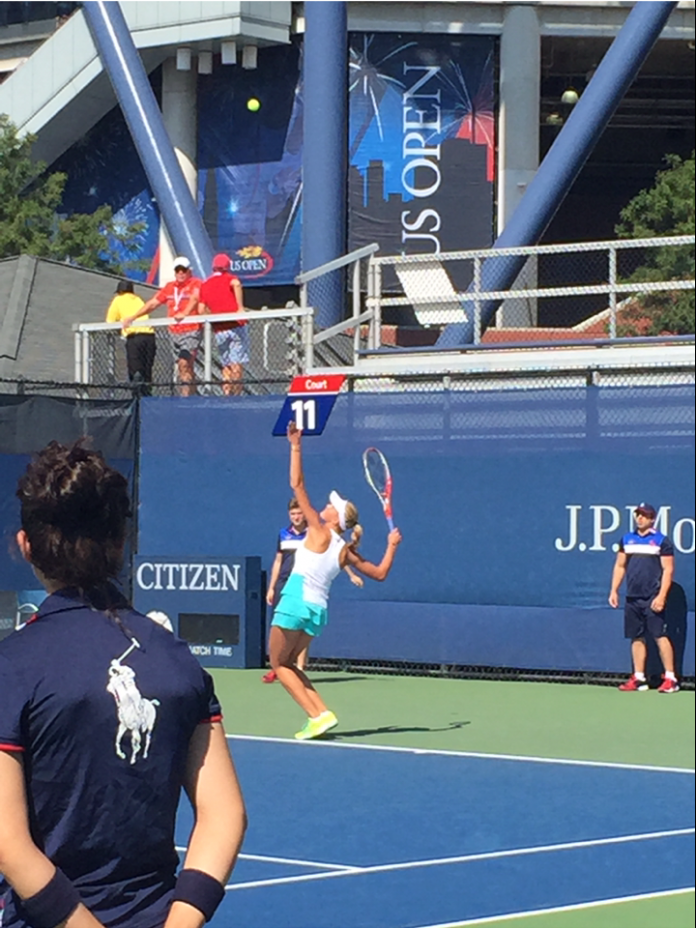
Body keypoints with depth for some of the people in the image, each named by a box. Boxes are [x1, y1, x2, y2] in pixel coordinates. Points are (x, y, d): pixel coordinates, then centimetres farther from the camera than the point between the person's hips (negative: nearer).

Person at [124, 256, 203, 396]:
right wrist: (132, 317, 18)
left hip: (191, 331, -7)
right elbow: (153, 303, 20)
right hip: (175, 332, 7)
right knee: (187, 368, 7)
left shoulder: (196, 284, -4)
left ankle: (186, 394, -25)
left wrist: (185, 313, -44)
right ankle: (192, 395, 11)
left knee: (184, 363, -21)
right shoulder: (169, 287, 15)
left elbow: (194, 299, -24)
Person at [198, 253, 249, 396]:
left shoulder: (204, 285, 15)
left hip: (219, 330, 3)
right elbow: (236, 284, -20)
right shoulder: (229, 278, 5)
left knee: (226, 366, 10)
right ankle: (236, 395, -13)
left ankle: (227, 395, 2)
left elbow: (202, 310, 7)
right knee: (237, 365, -5)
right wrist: (240, 308, -22)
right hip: (236, 325, -3)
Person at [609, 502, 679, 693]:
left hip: (653, 599, -5)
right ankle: (638, 678, 12)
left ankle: (670, 678, -7)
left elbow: (668, 570, -5)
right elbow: (619, 566, 19)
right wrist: (614, 590, 10)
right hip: (632, 598, 5)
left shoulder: (662, 541, -1)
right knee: (636, 637, 7)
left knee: (660, 635, -9)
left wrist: (661, 596, -14)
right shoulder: (627, 540, 13)